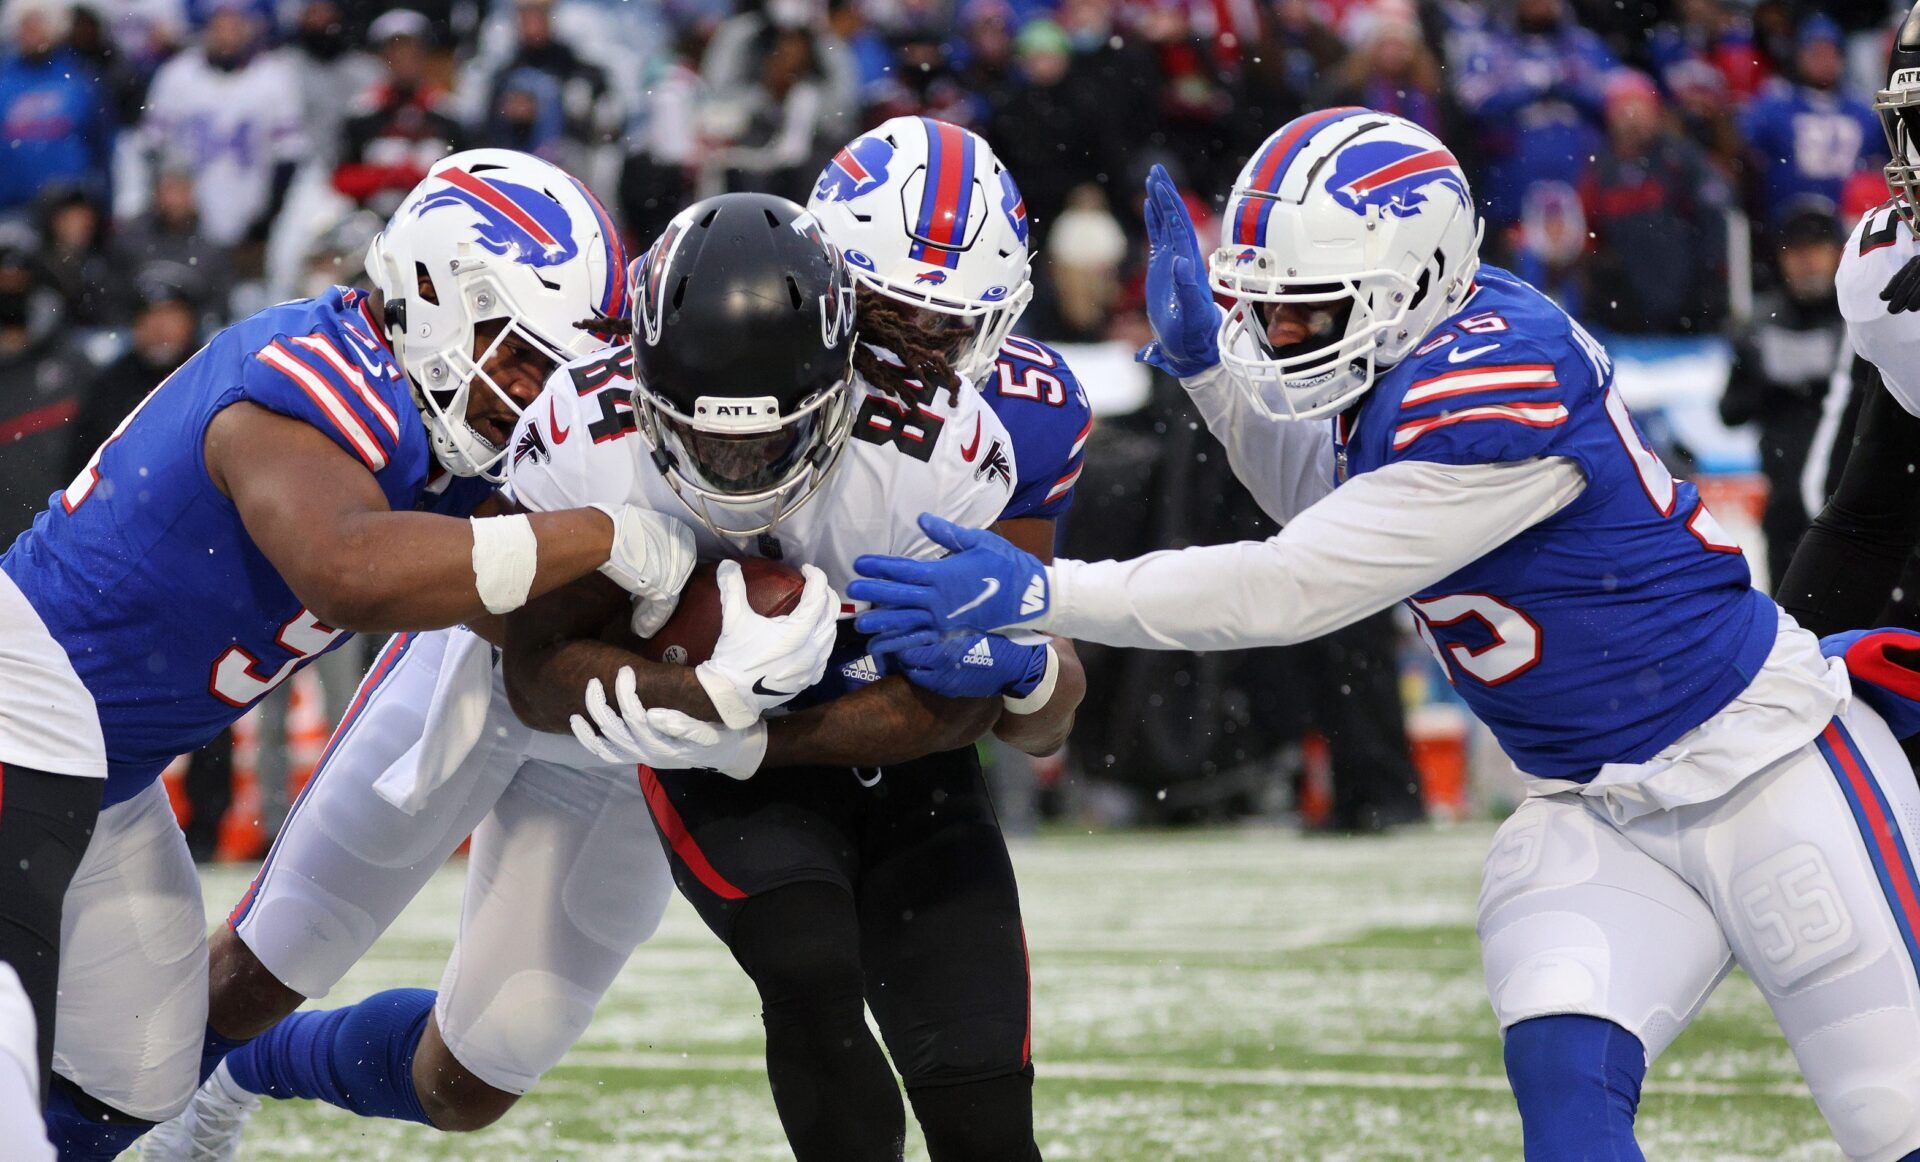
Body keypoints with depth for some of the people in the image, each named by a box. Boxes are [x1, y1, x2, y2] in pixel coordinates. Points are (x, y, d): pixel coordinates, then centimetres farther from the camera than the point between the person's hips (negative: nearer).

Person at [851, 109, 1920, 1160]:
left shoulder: (1503, 386, -28)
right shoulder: (1409, 349, 0)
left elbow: (1291, 591, -27)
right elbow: (1329, 501, 22)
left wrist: (1036, 595, -25)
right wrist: (1204, 357, 8)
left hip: (1767, 766, -8)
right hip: (1594, 811, 8)